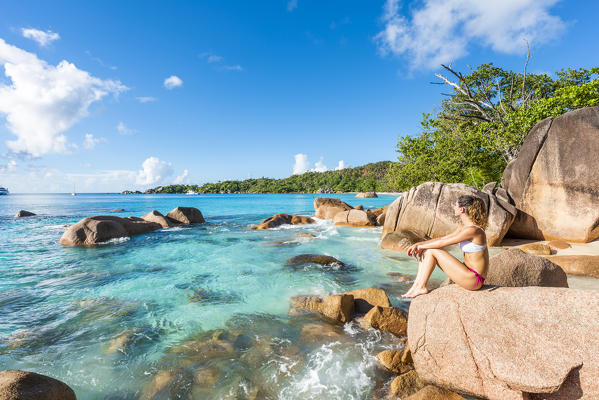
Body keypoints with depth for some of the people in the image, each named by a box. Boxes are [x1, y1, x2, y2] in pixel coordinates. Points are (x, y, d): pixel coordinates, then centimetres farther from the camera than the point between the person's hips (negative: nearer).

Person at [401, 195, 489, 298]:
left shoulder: (472, 230, -22)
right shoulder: (463, 226, 7)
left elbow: (442, 243, -20)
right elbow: (443, 238, 8)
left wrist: (421, 246, -7)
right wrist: (419, 244, -2)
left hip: (474, 279, -9)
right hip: (469, 271, 9)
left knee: (432, 251, -16)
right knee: (426, 250, -2)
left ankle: (421, 287, -6)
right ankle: (417, 284, -4)